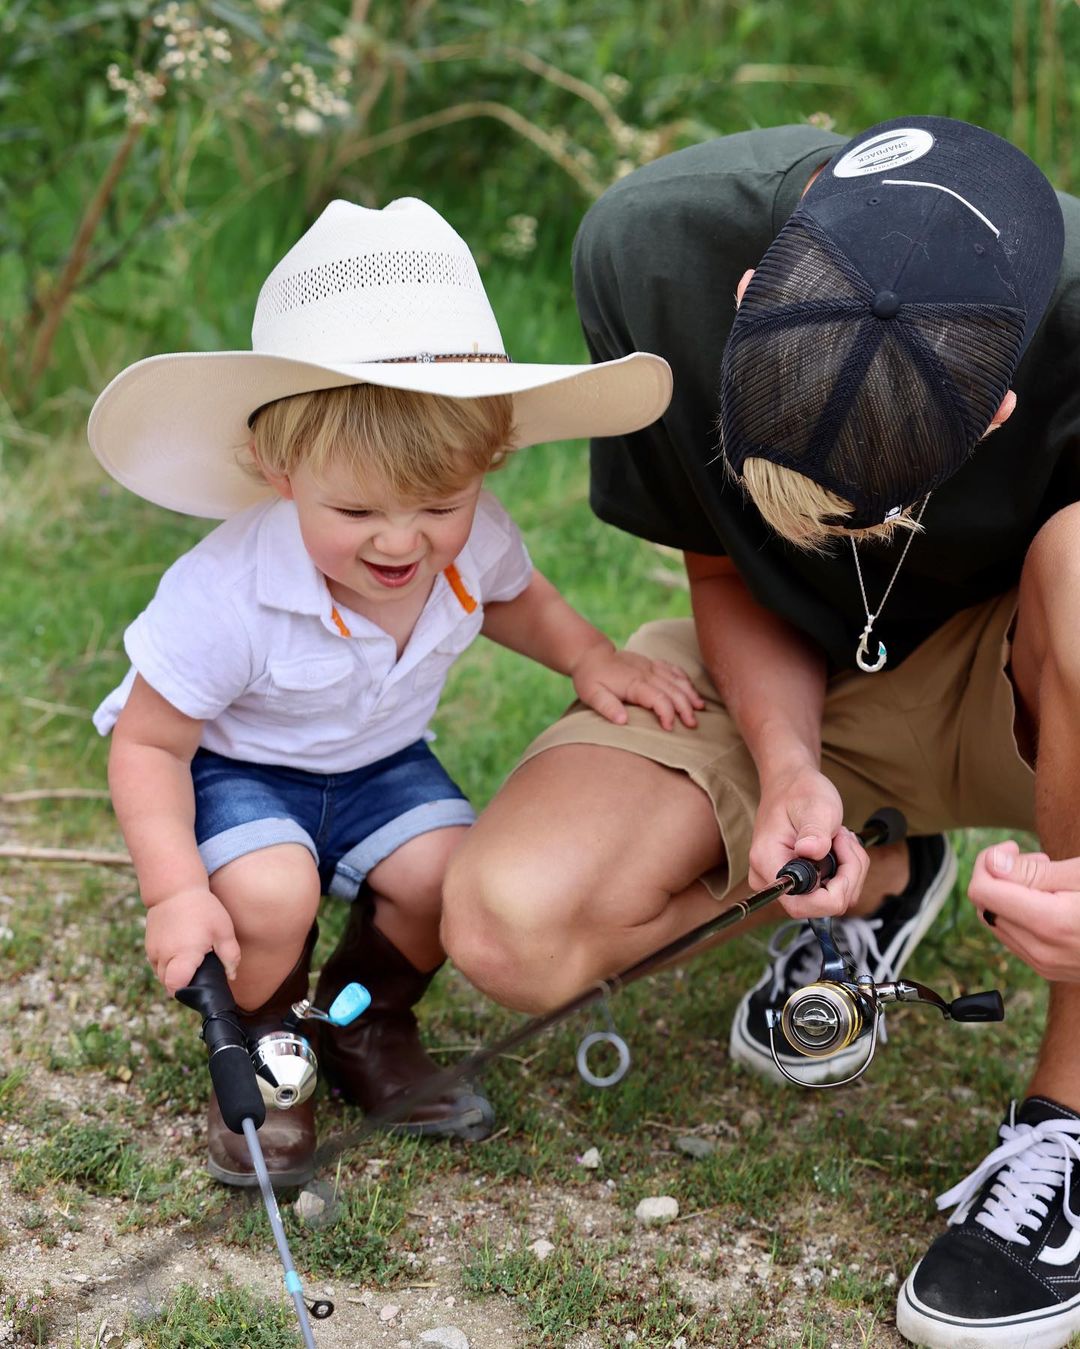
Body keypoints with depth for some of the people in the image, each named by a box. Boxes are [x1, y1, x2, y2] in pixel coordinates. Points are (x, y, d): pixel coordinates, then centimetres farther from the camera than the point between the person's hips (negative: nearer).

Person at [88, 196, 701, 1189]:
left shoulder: (471, 543, -19)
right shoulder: (228, 594, -34)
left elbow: (518, 598, 9)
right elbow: (146, 743, -22)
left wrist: (590, 657, -8)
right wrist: (175, 892, -32)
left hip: (379, 762, 5)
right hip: (230, 768, -4)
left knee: (446, 873, -20)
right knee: (271, 893, -31)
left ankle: (368, 1024, 12)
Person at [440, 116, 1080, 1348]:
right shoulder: (651, 244, -25)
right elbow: (723, 571, -10)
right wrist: (786, 765, -28)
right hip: (781, 674, 2)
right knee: (506, 931, -21)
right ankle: (878, 884, 8)